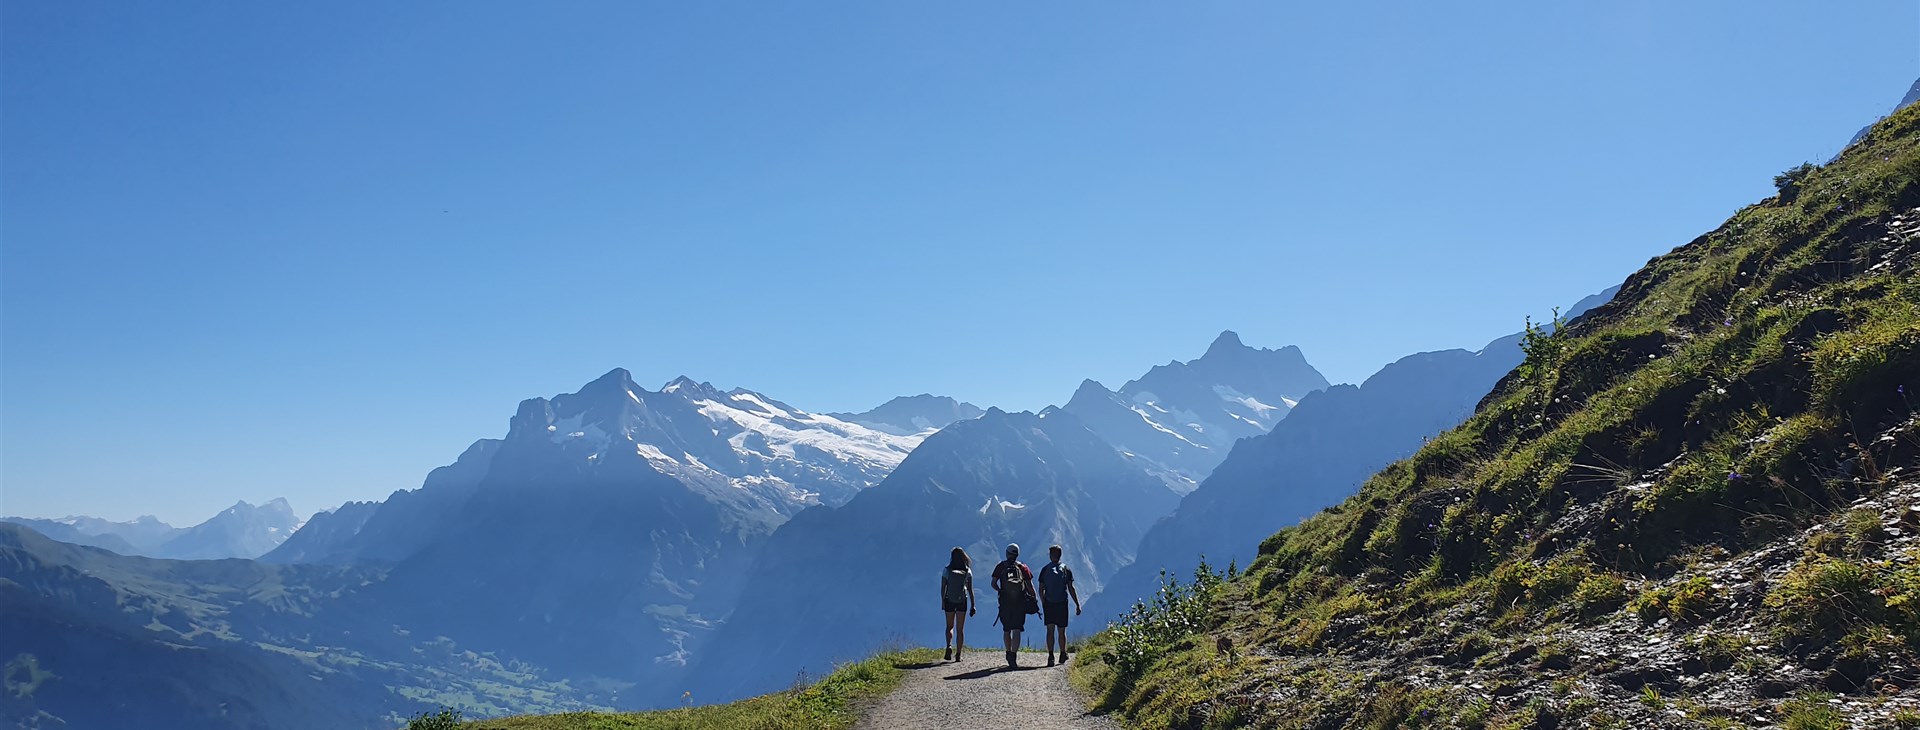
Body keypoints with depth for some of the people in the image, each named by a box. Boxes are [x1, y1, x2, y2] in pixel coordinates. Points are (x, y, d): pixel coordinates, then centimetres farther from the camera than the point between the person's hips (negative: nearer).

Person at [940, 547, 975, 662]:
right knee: (960, 629, 8)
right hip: (962, 601, 0)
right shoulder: (967, 571, -2)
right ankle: (958, 655, 6)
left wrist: (942, 602, 8)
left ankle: (949, 646, -10)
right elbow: (970, 589, -2)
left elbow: (943, 588, -2)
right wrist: (972, 605, 3)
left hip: (949, 601, 0)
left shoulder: (947, 570, -3)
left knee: (949, 627, 15)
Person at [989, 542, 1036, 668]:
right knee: (1016, 631, -4)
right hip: (1020, 602, -1)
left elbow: (993, 584, 1)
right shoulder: (1023, 567, 5)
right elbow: (1030, 586, 1)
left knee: (1006, 630, 17)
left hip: (1005, 602, 1)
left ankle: (1009, 653, 28)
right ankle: (1013, 657, -17)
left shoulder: (1000, 566, 5)